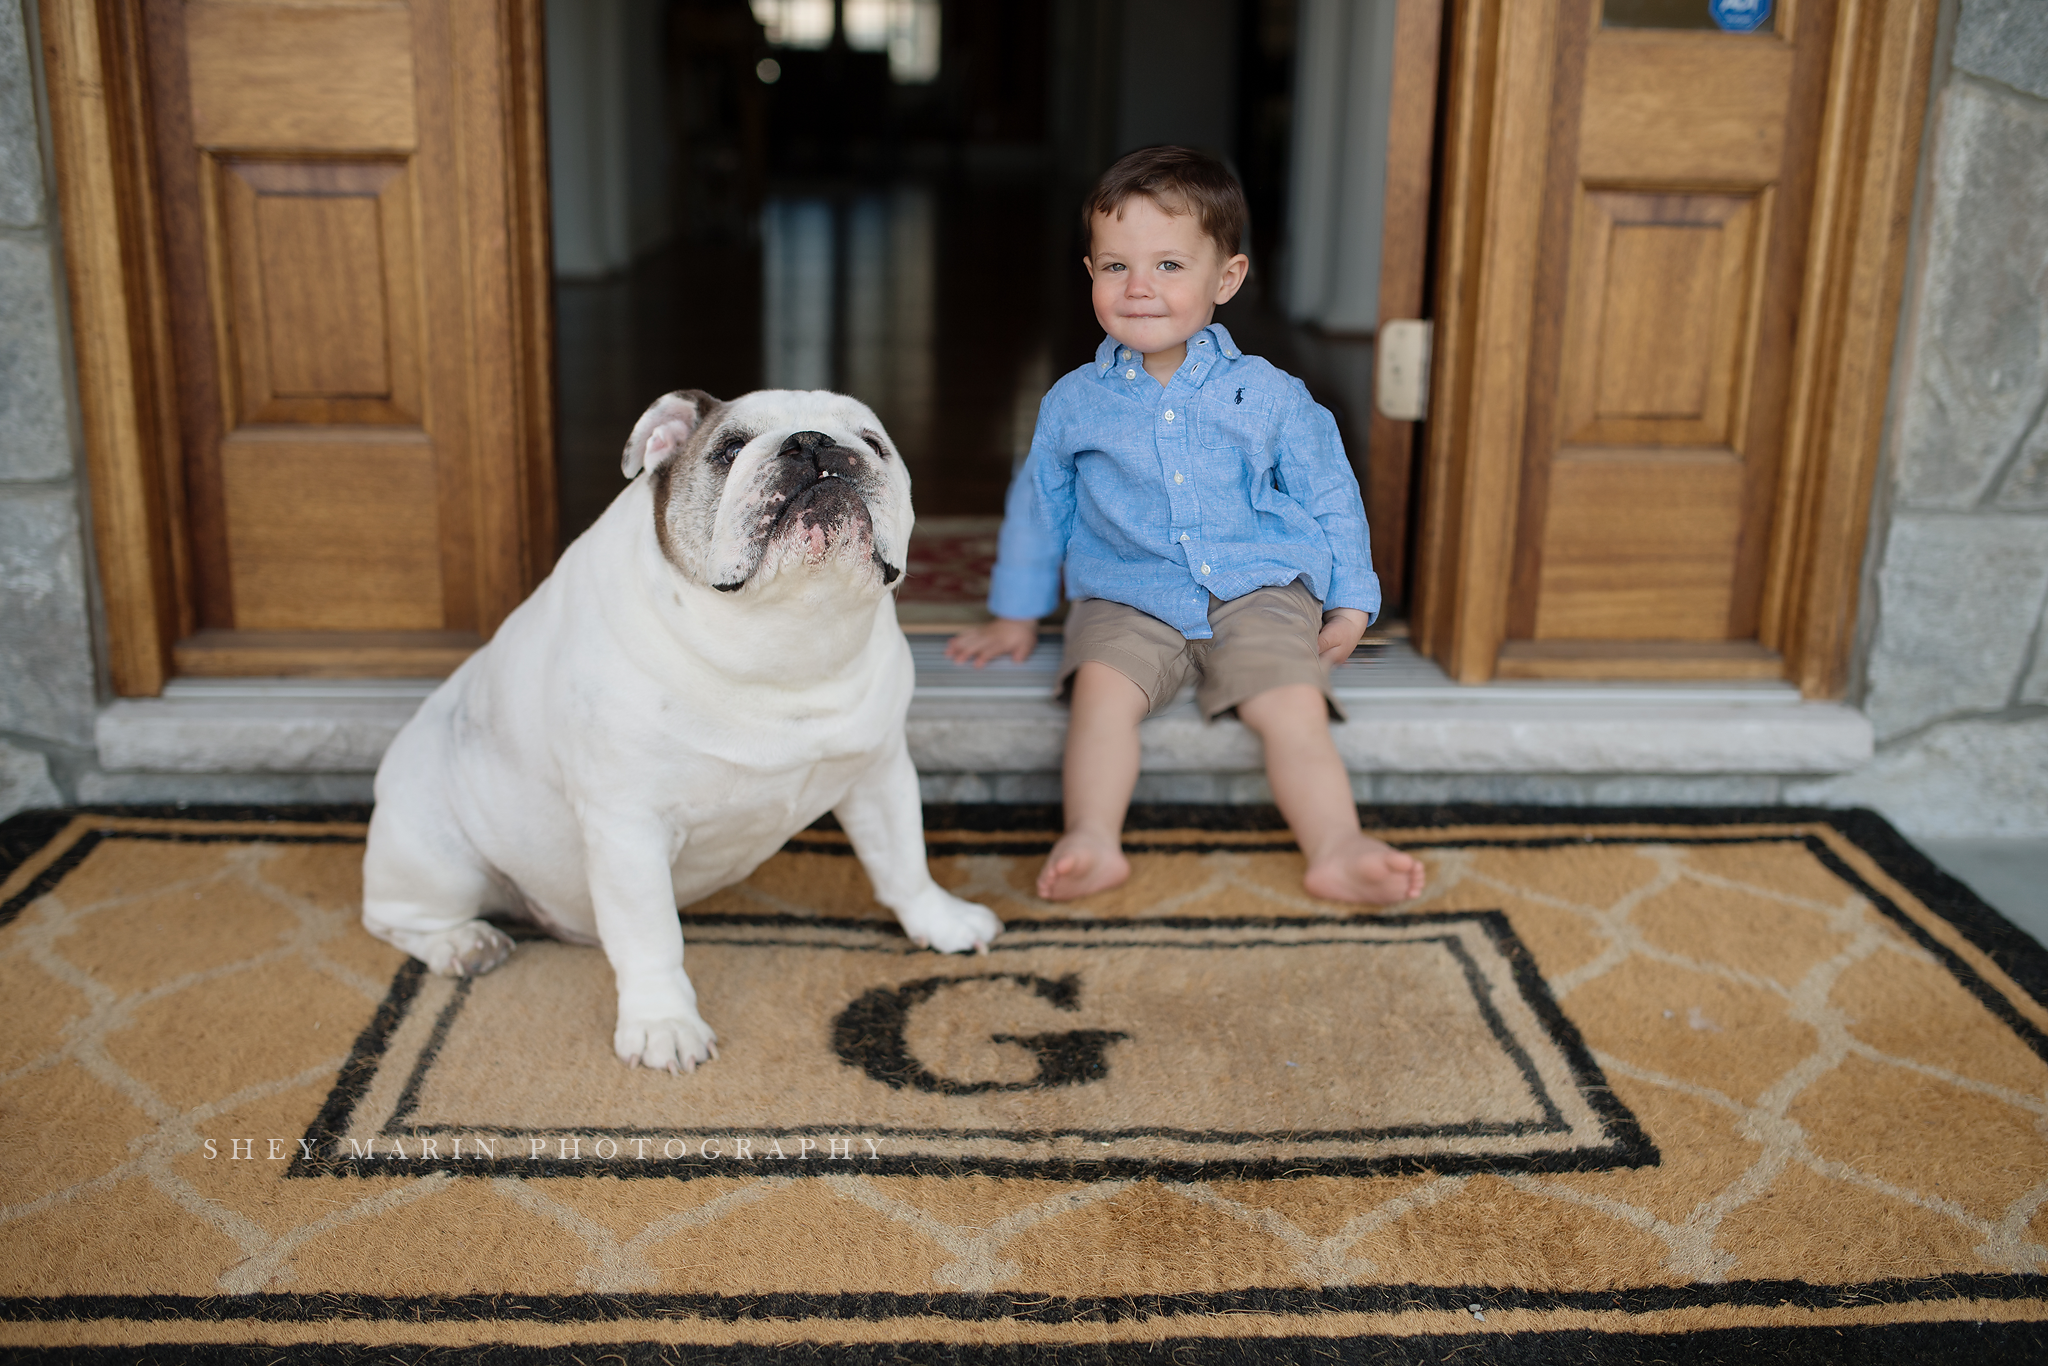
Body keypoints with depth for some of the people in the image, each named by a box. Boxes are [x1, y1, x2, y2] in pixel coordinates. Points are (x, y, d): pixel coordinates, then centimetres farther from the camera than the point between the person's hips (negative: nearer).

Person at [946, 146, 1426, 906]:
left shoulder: (1268, 396, 4)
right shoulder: (1075, 402, 6)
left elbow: (1329, 495, 13)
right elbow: (1038, 504, 20)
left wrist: (1351, 604, 8)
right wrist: (1017, 615, 24)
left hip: (1259, 593, 0)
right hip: (1126, 601, 1)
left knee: (1295, 707, -24)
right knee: (1100, 686, -28)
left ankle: (1338, 850, -28)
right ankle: (1091, 839, -33)